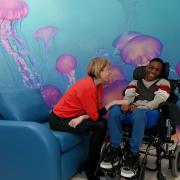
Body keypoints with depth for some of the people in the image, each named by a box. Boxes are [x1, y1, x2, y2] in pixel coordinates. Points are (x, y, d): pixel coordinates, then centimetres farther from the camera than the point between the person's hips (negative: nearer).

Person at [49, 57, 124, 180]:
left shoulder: (98, 85, -1)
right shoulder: (87, 87, -28)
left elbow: (97, 111, -4)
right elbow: (95, 115, -25)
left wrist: (83, 117, -22)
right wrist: (112, 103, -16)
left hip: (73, 116, 8)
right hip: (59, 119, -8)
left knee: (103, 122, -4)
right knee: (99, 126, -17)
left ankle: (93, 163, 9)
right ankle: (90, 167, 2)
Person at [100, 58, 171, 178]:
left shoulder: (163, 83, 14)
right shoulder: (135, 82, 24)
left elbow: (158, 101, -2)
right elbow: (128, 95, 5)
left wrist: (139, 107, -18)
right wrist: (125, 103, -20)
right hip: (132, 110, 3)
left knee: (139, 113, -40)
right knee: (114, 110, -29)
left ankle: (133, 156, -29)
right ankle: (115, 150, -21)